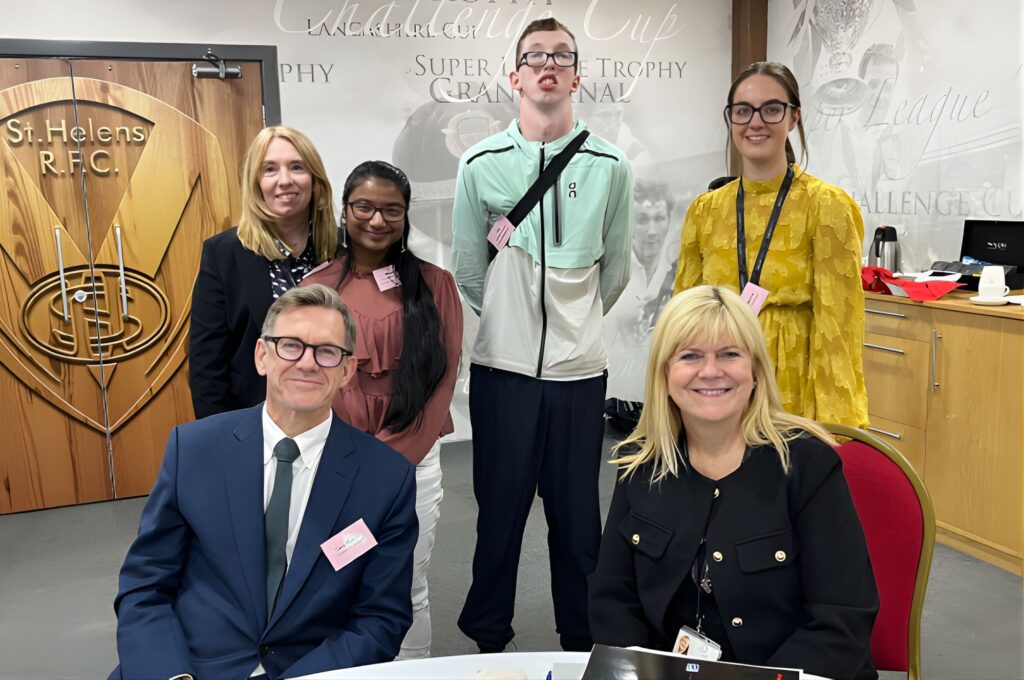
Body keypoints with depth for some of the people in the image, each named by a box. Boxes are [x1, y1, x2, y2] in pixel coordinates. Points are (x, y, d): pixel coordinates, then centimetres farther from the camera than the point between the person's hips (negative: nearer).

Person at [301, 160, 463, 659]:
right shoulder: (315, 287, 3)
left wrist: (391, 456, -9)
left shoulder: (435, 284, 1)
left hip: (415, 459, 0)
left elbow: (441, 379, -3)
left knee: (408, 593, 10)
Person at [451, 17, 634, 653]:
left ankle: (582, 642, 29)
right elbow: (468, 271, 7)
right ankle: (489, 638, 29)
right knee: (500, 508, 10)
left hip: (580, 367, 0)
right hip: (503, 366, 0)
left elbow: (616, 272, 9)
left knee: (578, 513, 10)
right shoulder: (482, 163, 0)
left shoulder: (610, 166, 0)